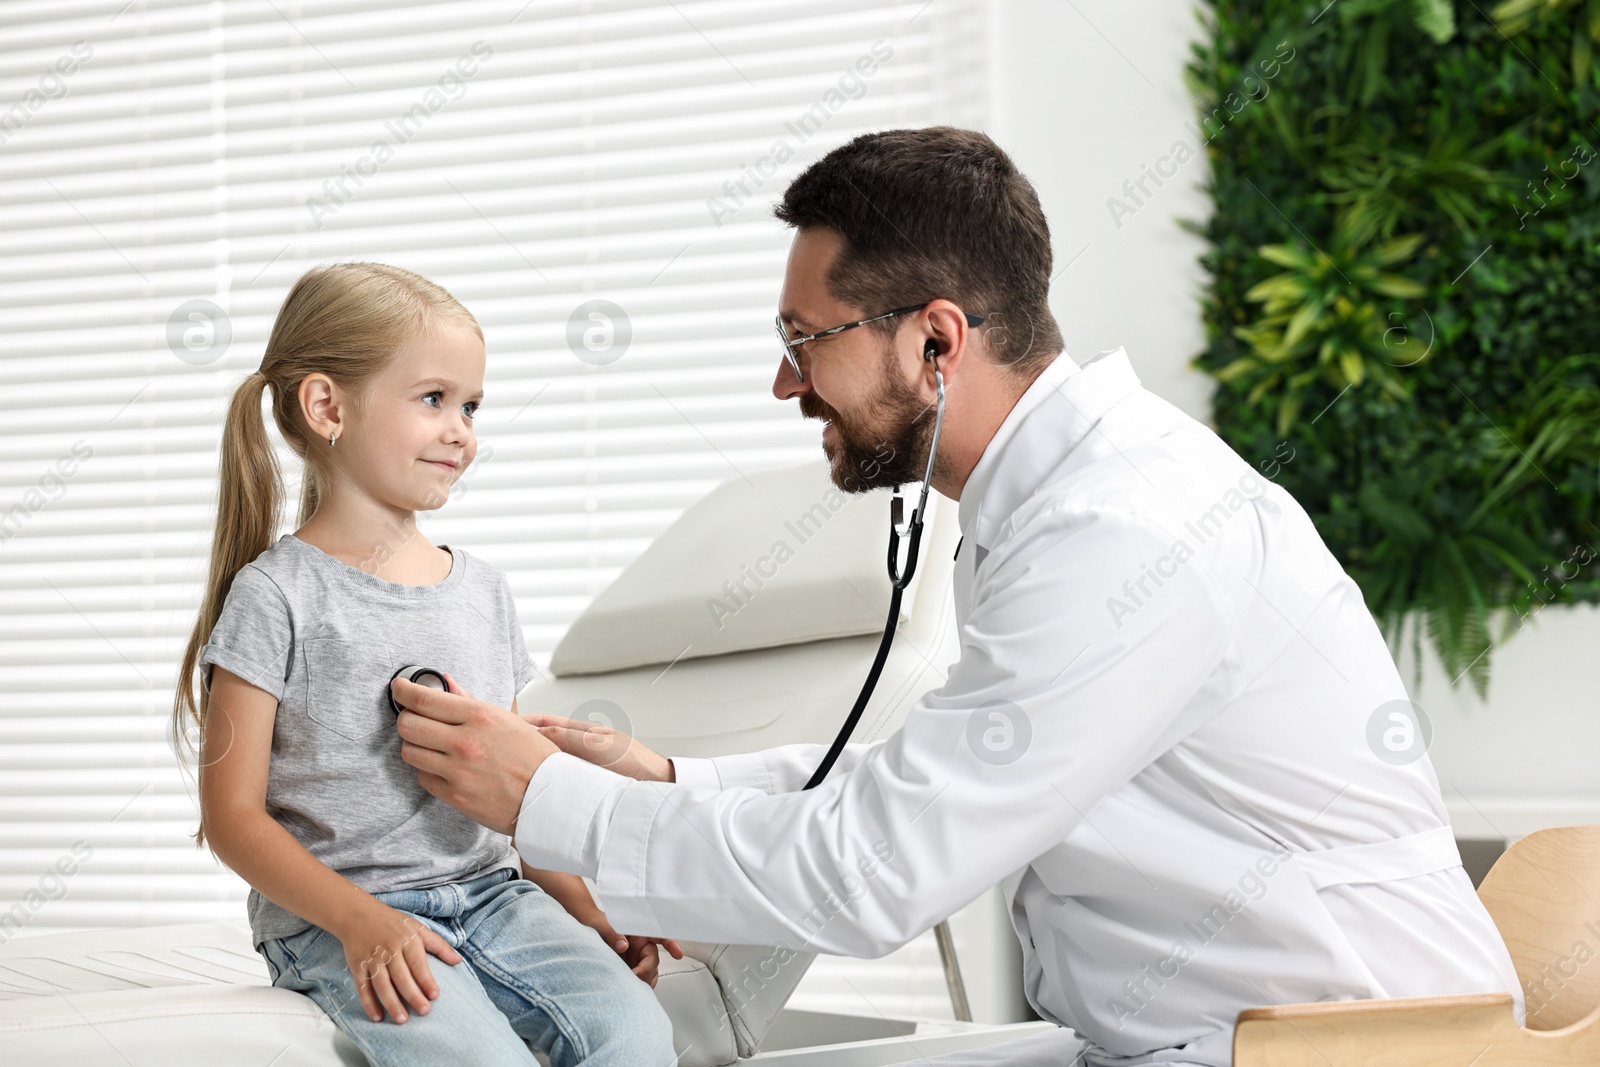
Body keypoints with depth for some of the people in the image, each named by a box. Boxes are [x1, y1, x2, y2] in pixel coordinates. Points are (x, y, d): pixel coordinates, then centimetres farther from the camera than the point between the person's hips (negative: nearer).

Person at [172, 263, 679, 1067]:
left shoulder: (480, 590, 14)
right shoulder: (278, 594, -5)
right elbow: (233, 816, -7)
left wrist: (585, 911, 5)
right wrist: (362, 921, -19)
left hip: (489, 894, 5)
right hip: (336, 917, -5)